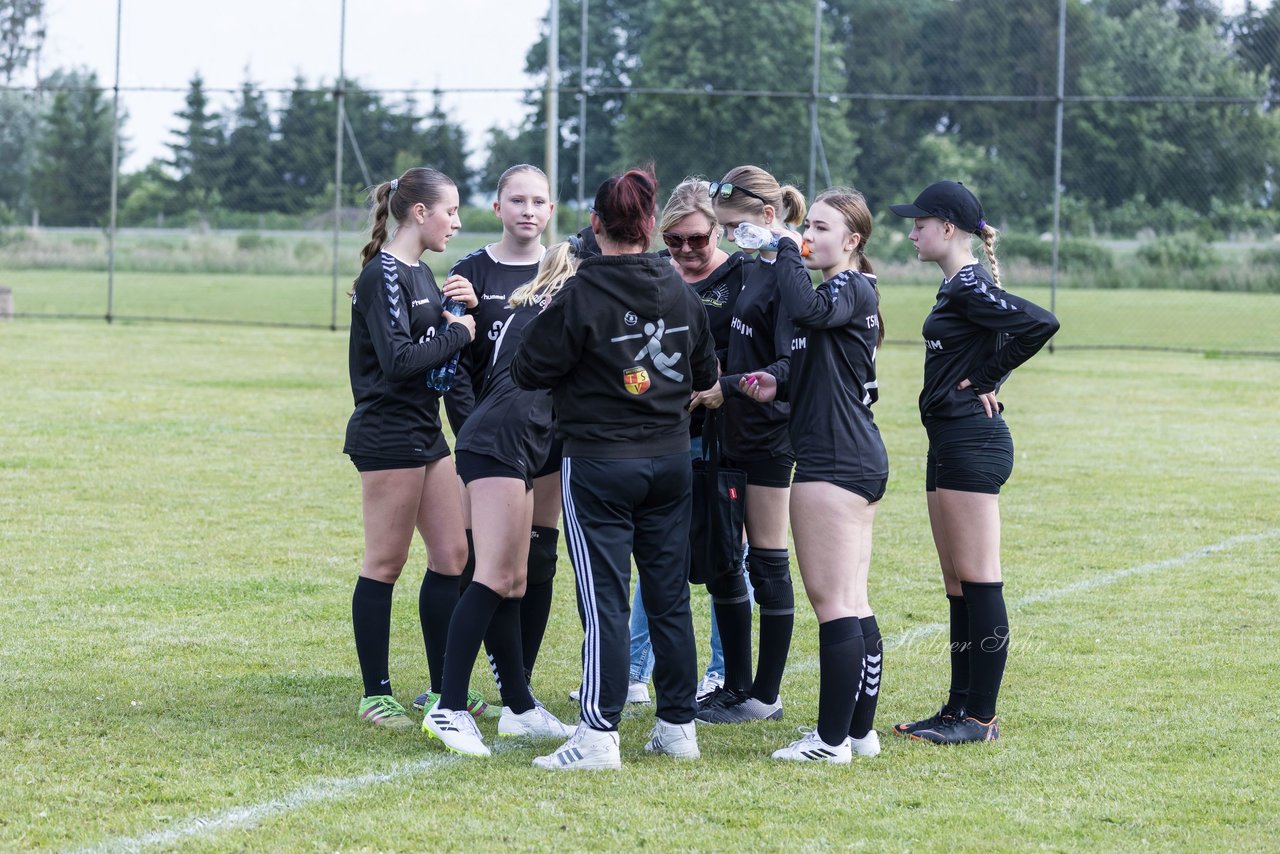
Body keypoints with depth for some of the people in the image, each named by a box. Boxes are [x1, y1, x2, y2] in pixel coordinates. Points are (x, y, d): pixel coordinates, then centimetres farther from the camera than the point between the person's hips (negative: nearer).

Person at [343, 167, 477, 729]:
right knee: (385, 563, -3)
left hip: (425, 432, 10)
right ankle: (375, 694, 5)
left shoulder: (420, 274, 15)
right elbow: (398, 358, -24)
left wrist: (464, 306, 0)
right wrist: (459, 332, -12)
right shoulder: (383, 275, -14)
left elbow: (439, 348, 17)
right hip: (387, 435, -9)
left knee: (452, 555, 9)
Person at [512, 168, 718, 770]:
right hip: (670, 461, 5)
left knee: (605, 601, -5)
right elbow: (705, 375, 14)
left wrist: (544, 320, 6)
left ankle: (599, 734, -8)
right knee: (669, 597, 11)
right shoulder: (680, 292, 3)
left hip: (599, 465, -5)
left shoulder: (583, 295, -15)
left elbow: (528, 370, -10)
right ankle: (678, 726, 16)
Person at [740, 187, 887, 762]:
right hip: (860, 459, 11)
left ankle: (832, 738, -7)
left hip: (832, 462, -11)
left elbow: (806, 308, -34)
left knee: (831, 601, -8)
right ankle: (860, 730, 15)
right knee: (853, 603, 12)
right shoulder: (844, 293, 20)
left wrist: (785, 251, -19)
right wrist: (779, 386, 10)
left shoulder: (851, 289, -11)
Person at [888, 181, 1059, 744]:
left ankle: (982, 718, -4)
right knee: (958, 585, 13)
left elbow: (1040, 323, -27)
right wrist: (988, 377, 9)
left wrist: (985, 379, -16)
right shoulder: (957, 286, 15)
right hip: (951, 444, 11)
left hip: (972, 444, -11)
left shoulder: (969, 286, -14)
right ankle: (960, 708, 18)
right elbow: (1006, 333, 25)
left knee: (978, 581, -7)